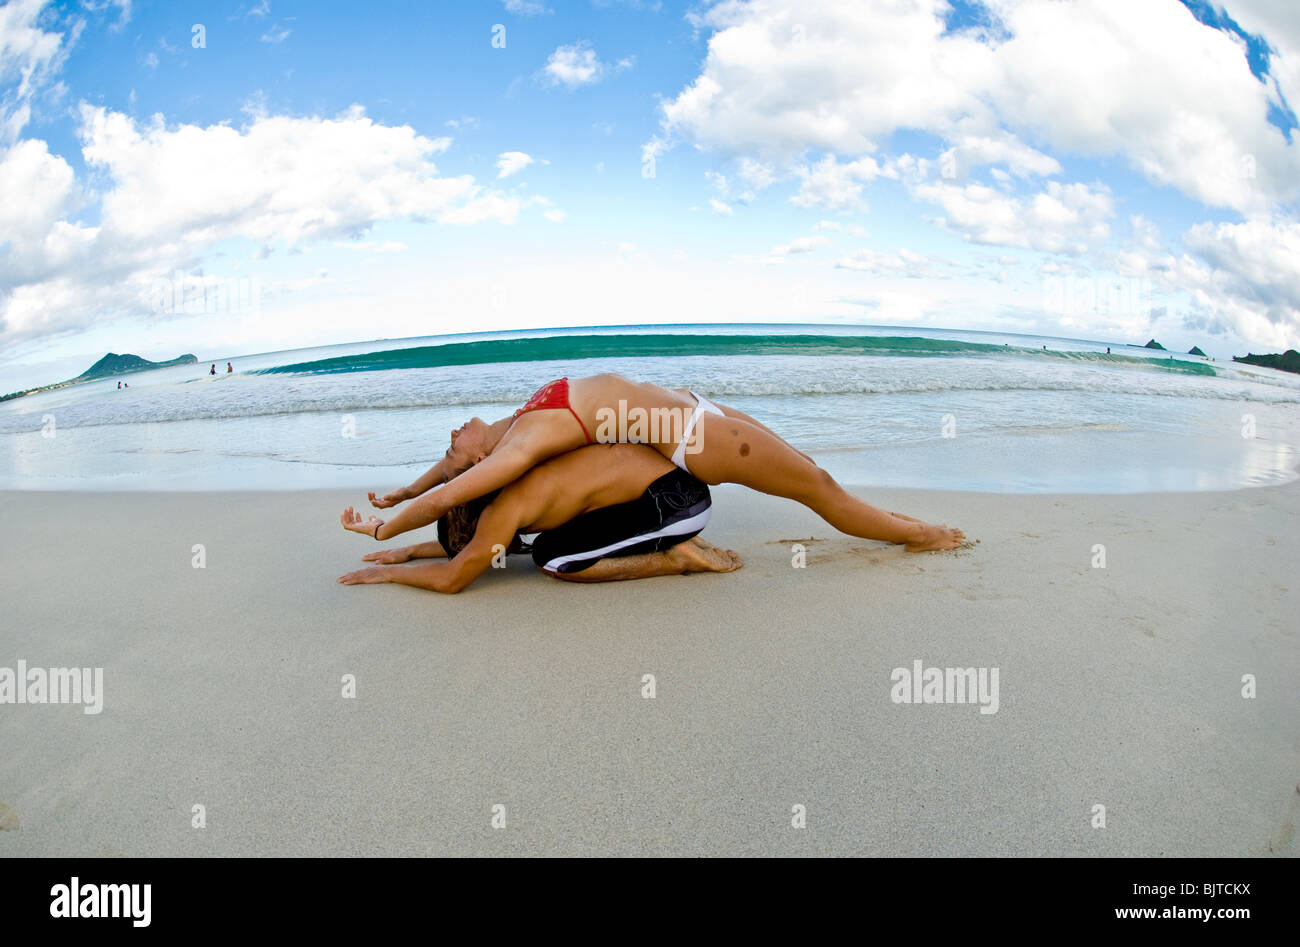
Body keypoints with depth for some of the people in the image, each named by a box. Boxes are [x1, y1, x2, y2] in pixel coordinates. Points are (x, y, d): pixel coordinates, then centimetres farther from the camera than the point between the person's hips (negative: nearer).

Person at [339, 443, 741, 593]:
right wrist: (409, 552, 28)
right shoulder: (516, 484, 13)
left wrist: (387, 573, 5)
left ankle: (678, 558, -7)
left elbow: (452, 579, -9)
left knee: (551, 558, -8)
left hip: (675, 499, -10)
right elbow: (468, 542, 31)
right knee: (556, 536, 23)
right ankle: (674, 542, 12)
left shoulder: (505, 507, -15)